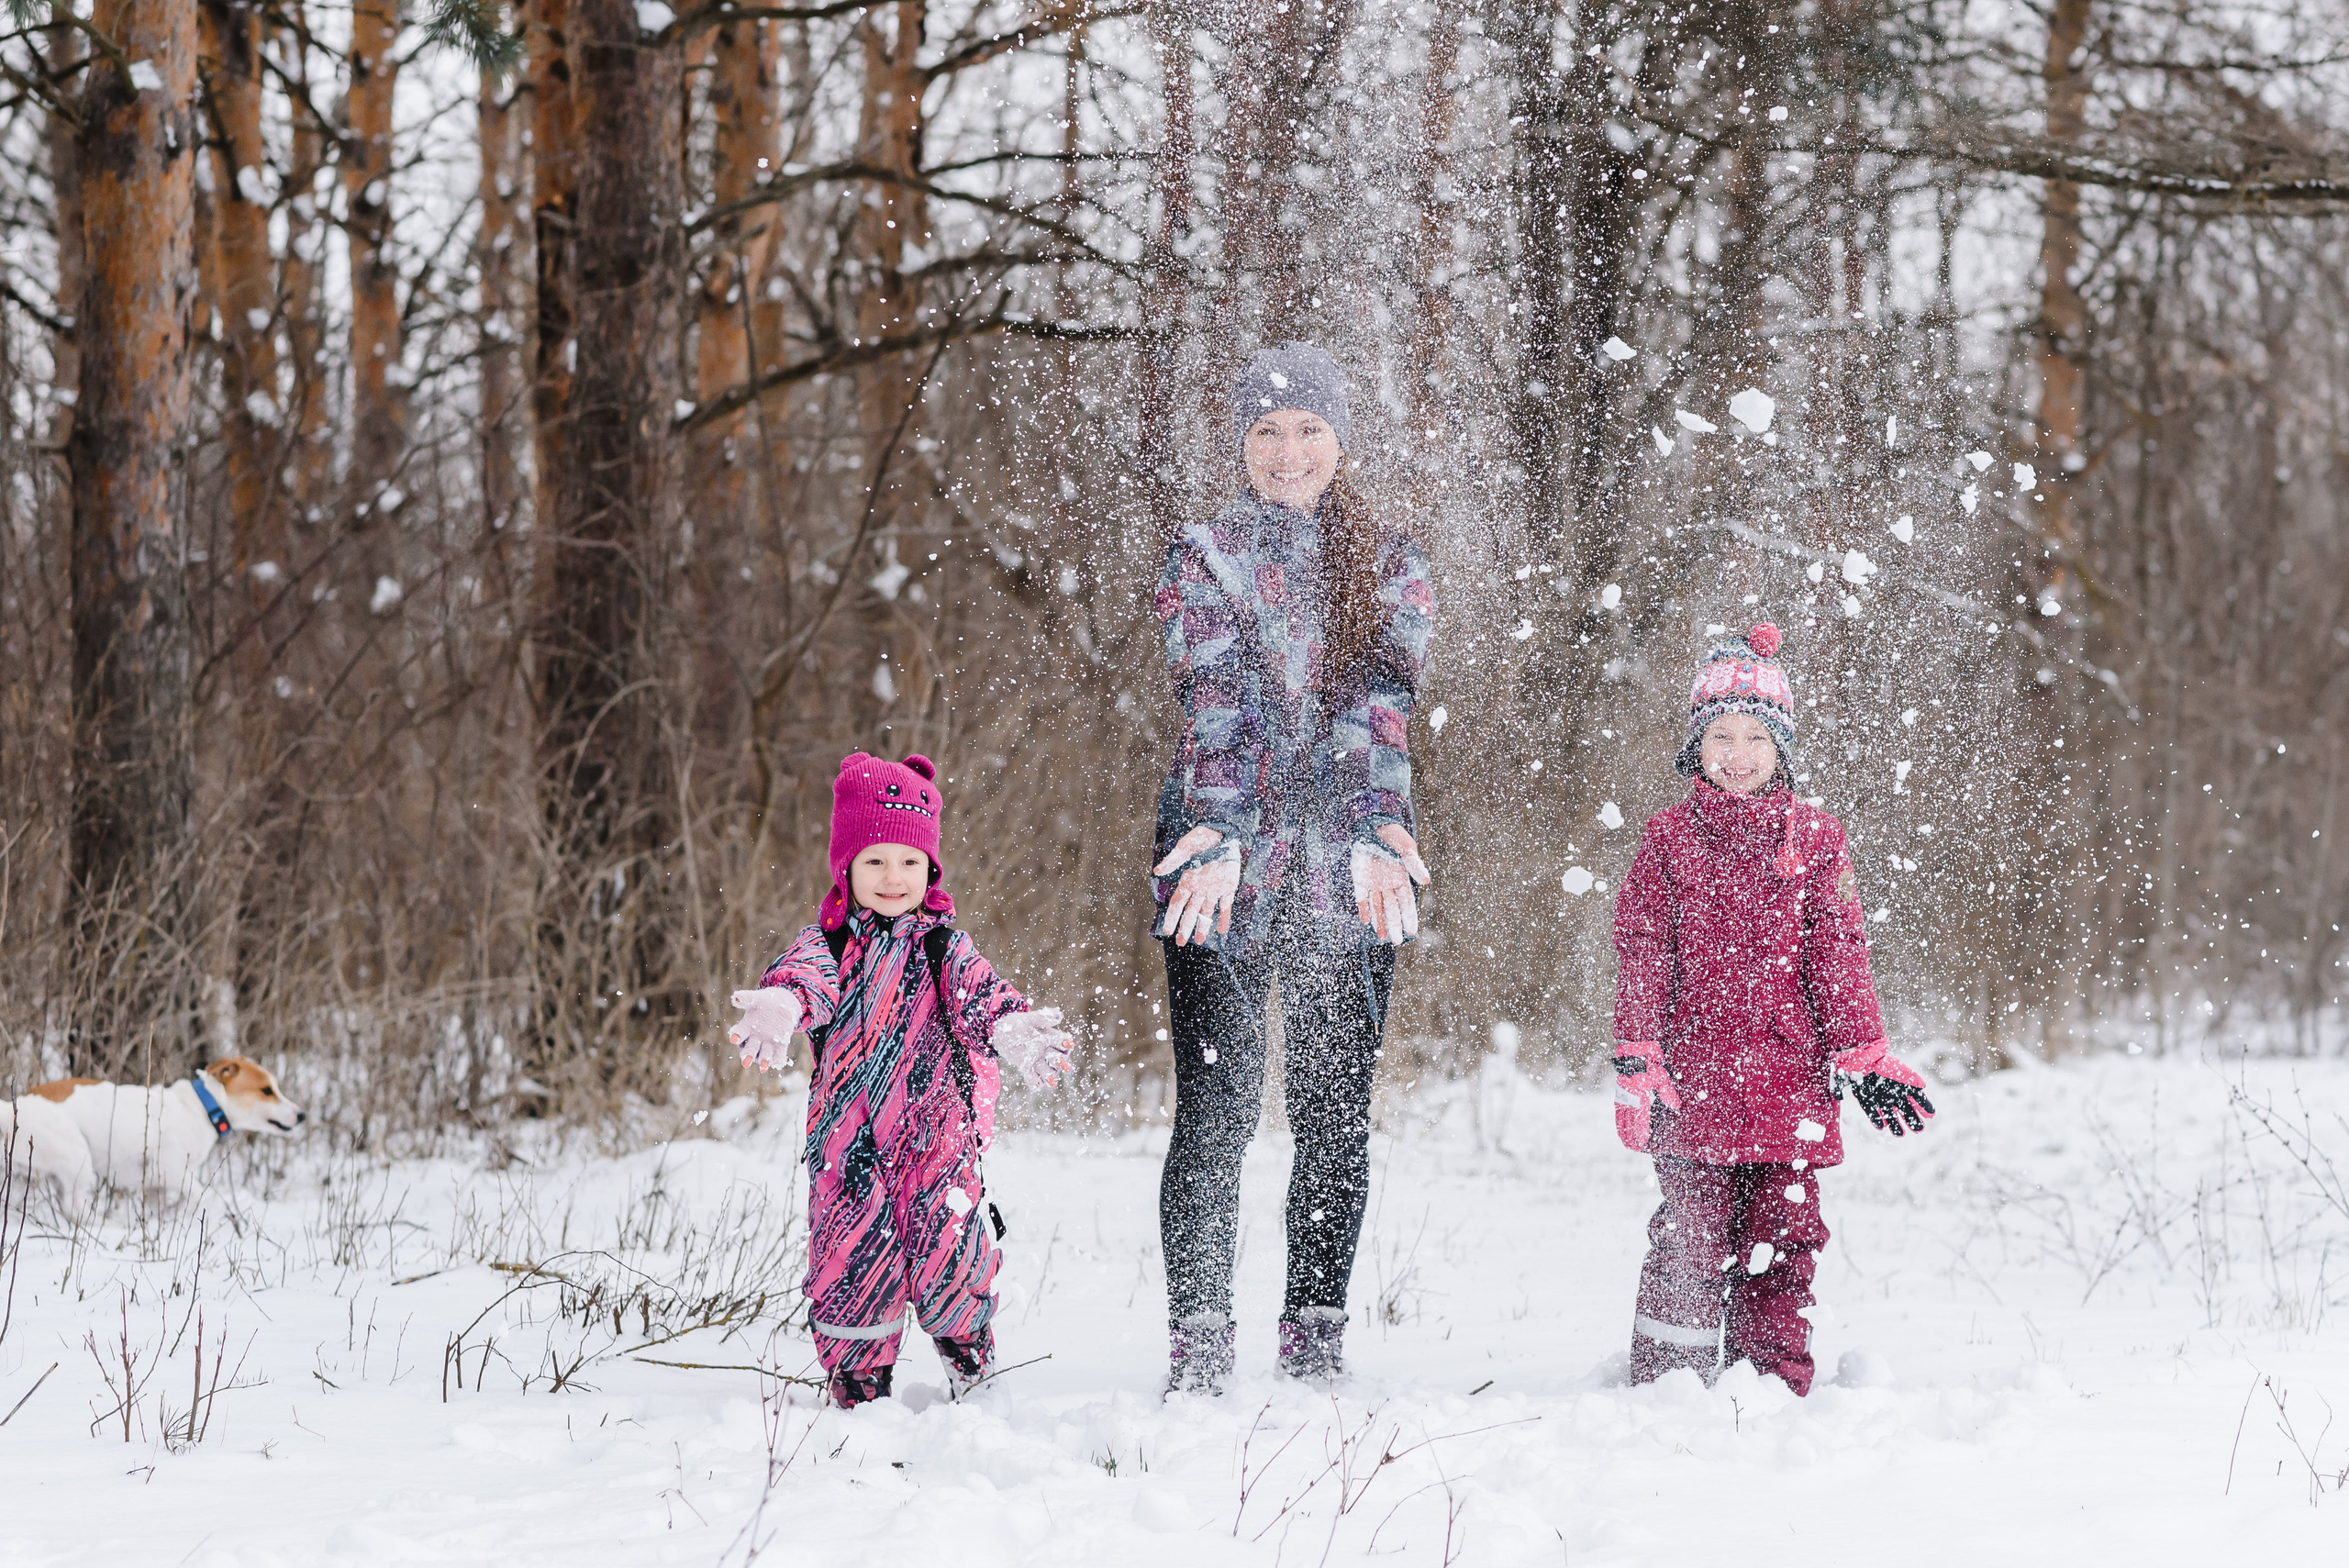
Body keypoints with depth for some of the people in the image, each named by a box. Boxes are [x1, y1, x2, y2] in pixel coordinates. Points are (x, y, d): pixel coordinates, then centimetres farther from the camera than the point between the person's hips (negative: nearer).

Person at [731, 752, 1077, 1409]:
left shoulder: (945, 947, 7)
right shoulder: (828, 939, 4)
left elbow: (979, 993, -10)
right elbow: (804, 973, -17)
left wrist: (1013, 1028, -34)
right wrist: (779, 1005, -42)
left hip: (937, 1136, 0)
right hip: (849, 1142, 0)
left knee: (948, 1259, -6)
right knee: (852, 1263, -1)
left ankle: (972, 1371, 20)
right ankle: (857, 1383, 18)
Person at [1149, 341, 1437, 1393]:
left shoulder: (1391, 567, 10)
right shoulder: (1203, 559, 5)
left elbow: (1380, 704, -6)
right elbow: (1212, 705, -10)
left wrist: (1377, 837, -20)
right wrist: (1218, 837, -24)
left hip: (1348, 868, 2)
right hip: (1224, 861, -2)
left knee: (1337, 1115, 3)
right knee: (1215, 1109, -6)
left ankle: (1316, 1344, 11)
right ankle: (1198, 1348, -3)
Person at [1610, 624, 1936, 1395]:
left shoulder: (1814, 840, 9)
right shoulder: (1669, 839, 5)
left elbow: (1838, 955, 8)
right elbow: (1643, 956, 2)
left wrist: (1863, 1056, 0)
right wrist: (1639, 1063, -6)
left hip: (1789, 1079, 1)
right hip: (1695, 1080, -1)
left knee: (1782, 1240, 2)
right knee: (1692, 1241, -3)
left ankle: (1776, 1382, 10)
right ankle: (1669, 1381, 5)